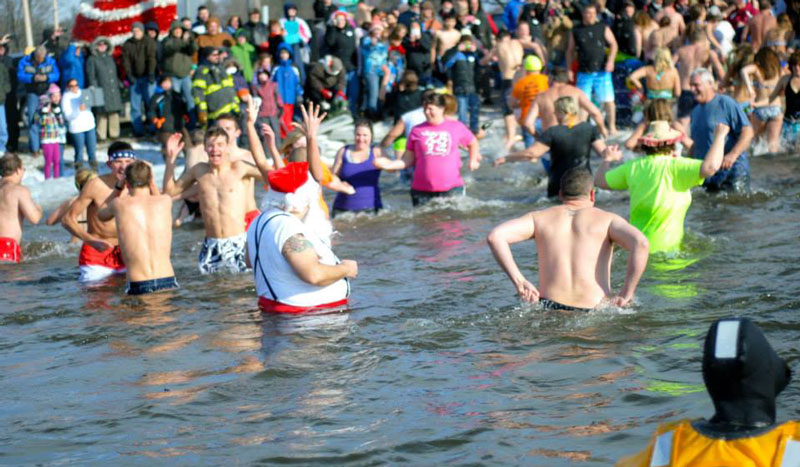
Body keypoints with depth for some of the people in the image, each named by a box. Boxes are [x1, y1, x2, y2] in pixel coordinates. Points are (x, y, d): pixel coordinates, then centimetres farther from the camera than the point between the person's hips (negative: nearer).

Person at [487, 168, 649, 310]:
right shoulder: (607, 220, 11)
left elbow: (495, 236, 3)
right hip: (595, 309, -1)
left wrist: (519, 282, 4)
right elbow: (641, 243, -8)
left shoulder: (540, 218, 15)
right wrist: (626, 295, -3)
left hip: (549, 307, 1)